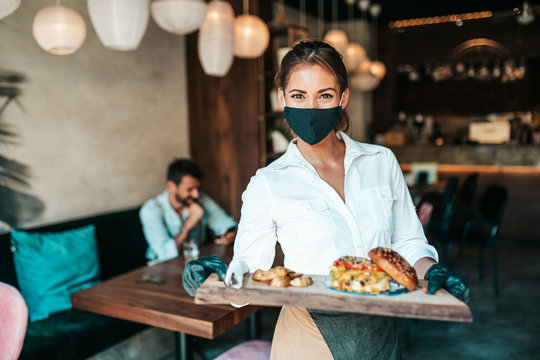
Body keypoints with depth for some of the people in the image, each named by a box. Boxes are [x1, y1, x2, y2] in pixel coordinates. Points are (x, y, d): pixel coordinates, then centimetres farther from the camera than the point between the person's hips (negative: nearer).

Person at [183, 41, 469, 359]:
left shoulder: (382, 161, -2)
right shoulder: (267, 184, -10)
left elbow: (408, 243, 5)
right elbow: (249, 265, -8)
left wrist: (433, 271, -14)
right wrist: (222, 272, -28)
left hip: (380, 333, 3)